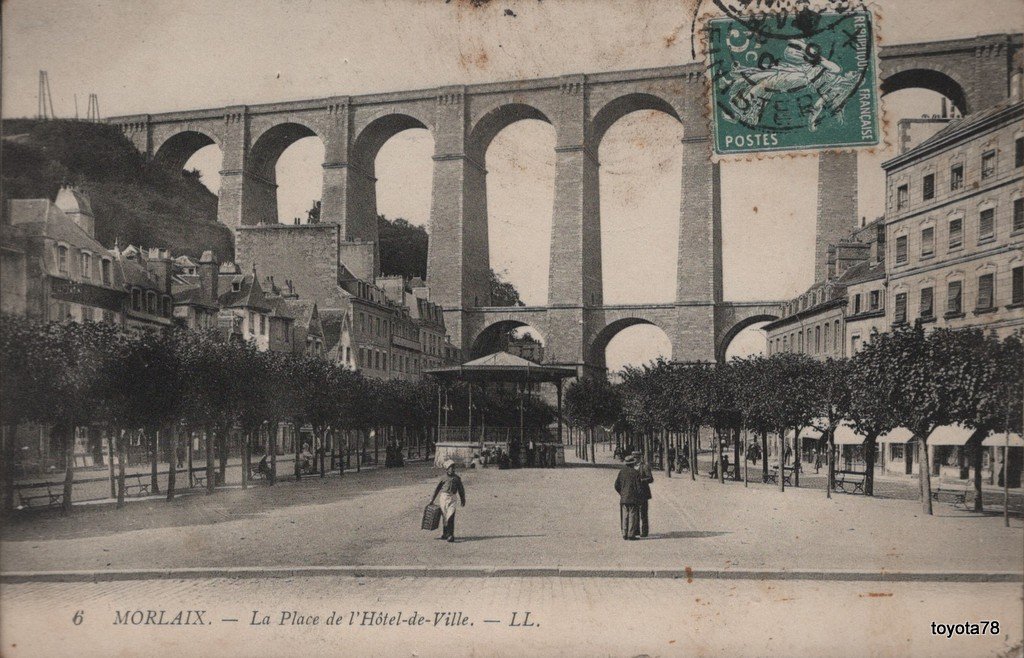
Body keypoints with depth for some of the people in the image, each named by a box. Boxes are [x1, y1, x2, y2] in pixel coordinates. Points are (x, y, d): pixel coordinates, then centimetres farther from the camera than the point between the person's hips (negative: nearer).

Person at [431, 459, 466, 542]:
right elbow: (437, 489, 9)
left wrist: (463, 500, 20)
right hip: (443, 497, 0)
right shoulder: (443, 478, 4)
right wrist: (432, 500, 9)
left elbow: (461, 490, 17)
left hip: (452, 499, 0)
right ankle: (445, 533, 23)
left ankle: (450, 535, -16)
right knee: (445, 517, 8)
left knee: (450, 517, -12)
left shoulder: (457, 478, 8)